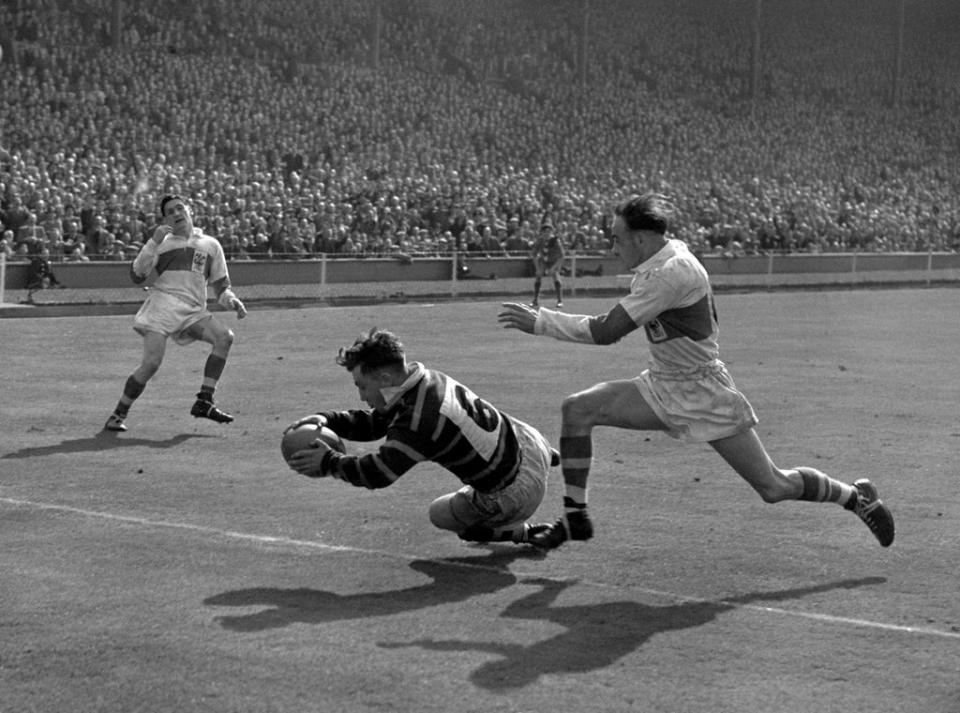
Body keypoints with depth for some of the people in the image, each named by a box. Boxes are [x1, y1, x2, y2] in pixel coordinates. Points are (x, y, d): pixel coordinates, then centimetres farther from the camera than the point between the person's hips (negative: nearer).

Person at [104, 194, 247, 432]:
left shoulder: (210, 245, 18)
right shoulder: (162, 242, 12)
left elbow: (221, 286, 23)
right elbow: (136, 277, 2)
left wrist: (231, 300, 1)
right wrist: (153, 242, -7)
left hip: (193, 311, 3)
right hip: (163, 303, -3)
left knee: (224, 336, -22)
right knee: (151, 363, -19)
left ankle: (204, 402, -18)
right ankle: (118, 414, -3)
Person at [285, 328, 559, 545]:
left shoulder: (419, 422, -32)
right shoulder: (427, 379, -3)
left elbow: (378, 474, -33)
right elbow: (373, 423, 6)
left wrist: (328, 463, -20)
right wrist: (328, 420, -8)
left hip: (516, 493, -8)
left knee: (441, 514, 15)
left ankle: (528, 534, 14)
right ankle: (548, 457, 58)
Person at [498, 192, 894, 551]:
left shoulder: (672, 273, -28)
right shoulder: (660, 263, 0)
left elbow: (606, 332, -30)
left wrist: (539, 321, -24)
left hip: (705, 395, -9)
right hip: (662, 388, 9)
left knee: (773, 487, -3)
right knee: (577, 410, -8)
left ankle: (856, 497, 23)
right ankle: (575, 517, 1)